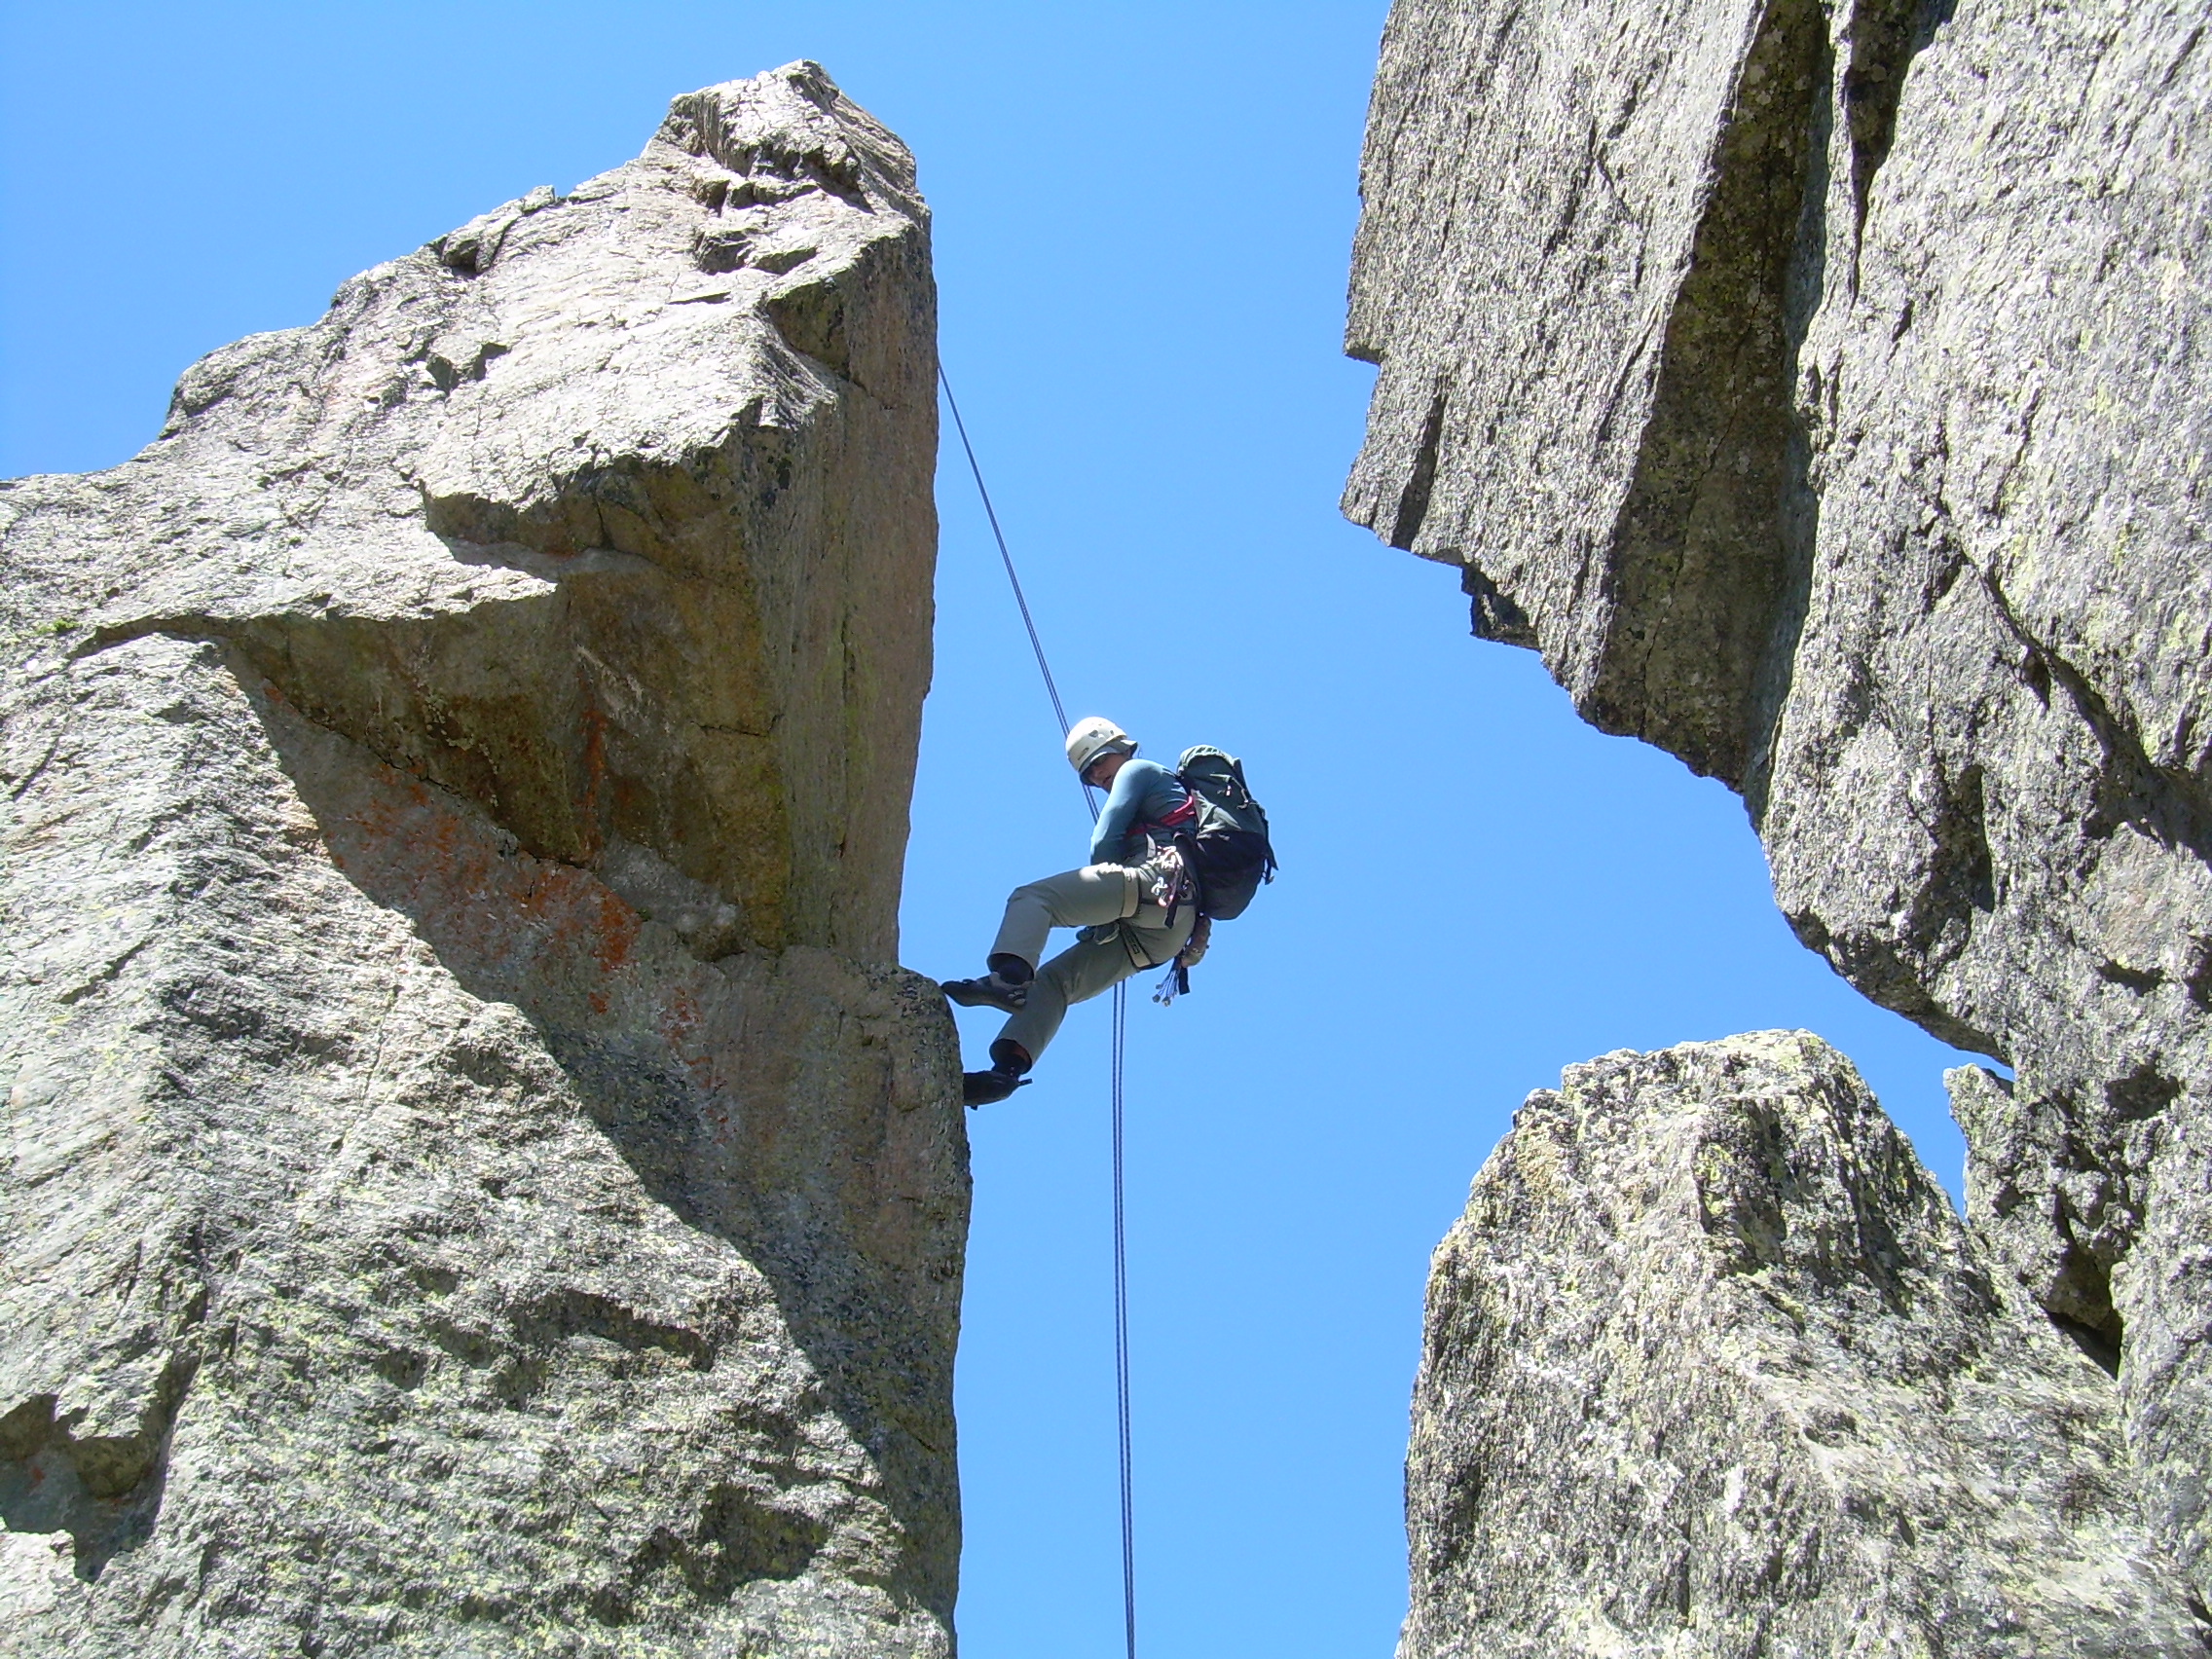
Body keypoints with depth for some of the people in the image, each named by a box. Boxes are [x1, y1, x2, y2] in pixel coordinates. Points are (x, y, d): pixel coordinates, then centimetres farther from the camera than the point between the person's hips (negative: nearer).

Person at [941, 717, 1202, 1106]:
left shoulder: (1138, 770, 14)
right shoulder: (1168, 788, 41)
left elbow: (1104, 842, 1)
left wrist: (1105, 893, 11)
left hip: (1156, 878, -9)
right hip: (1166, 930, 9)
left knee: (1032, 897, -16)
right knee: (1054, 979, 4)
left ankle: (1007, 977, -41)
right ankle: (1007, 1068, -13)